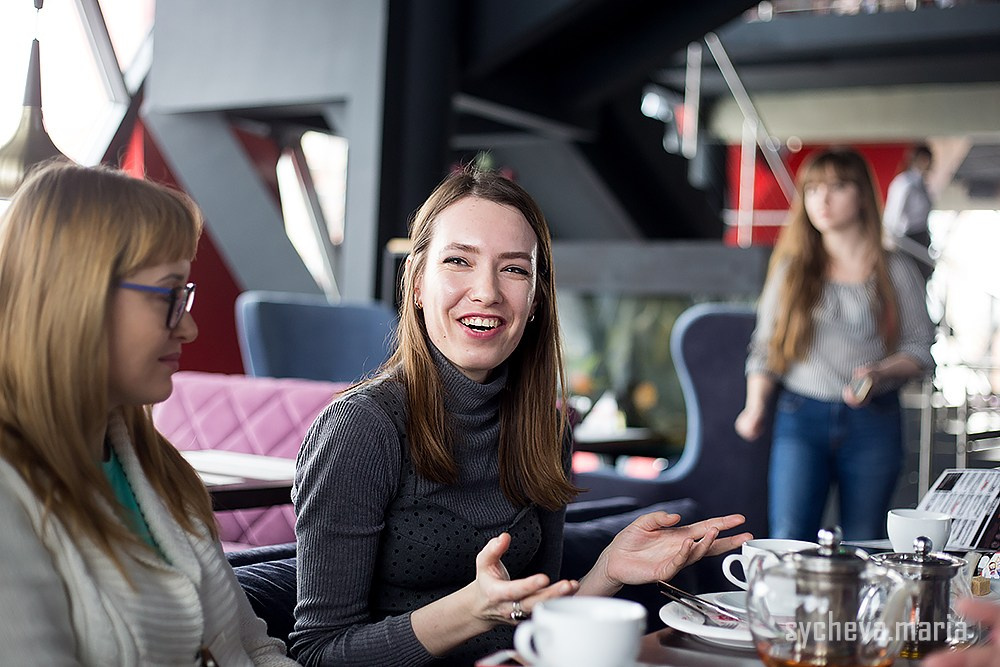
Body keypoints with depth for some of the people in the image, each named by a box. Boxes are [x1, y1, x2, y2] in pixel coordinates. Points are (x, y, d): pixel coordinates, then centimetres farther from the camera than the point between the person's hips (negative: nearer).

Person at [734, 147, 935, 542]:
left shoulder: (895, 271, 5)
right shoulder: (792, 268, 7)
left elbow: (920, 347, 7)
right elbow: (765, 347, 9)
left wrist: (880, 374, -13)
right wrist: (756, 406, -6)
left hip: (873, 420, 0)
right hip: (801, 419, 0)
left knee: (863, 548, 5)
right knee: (789, 541, -10)